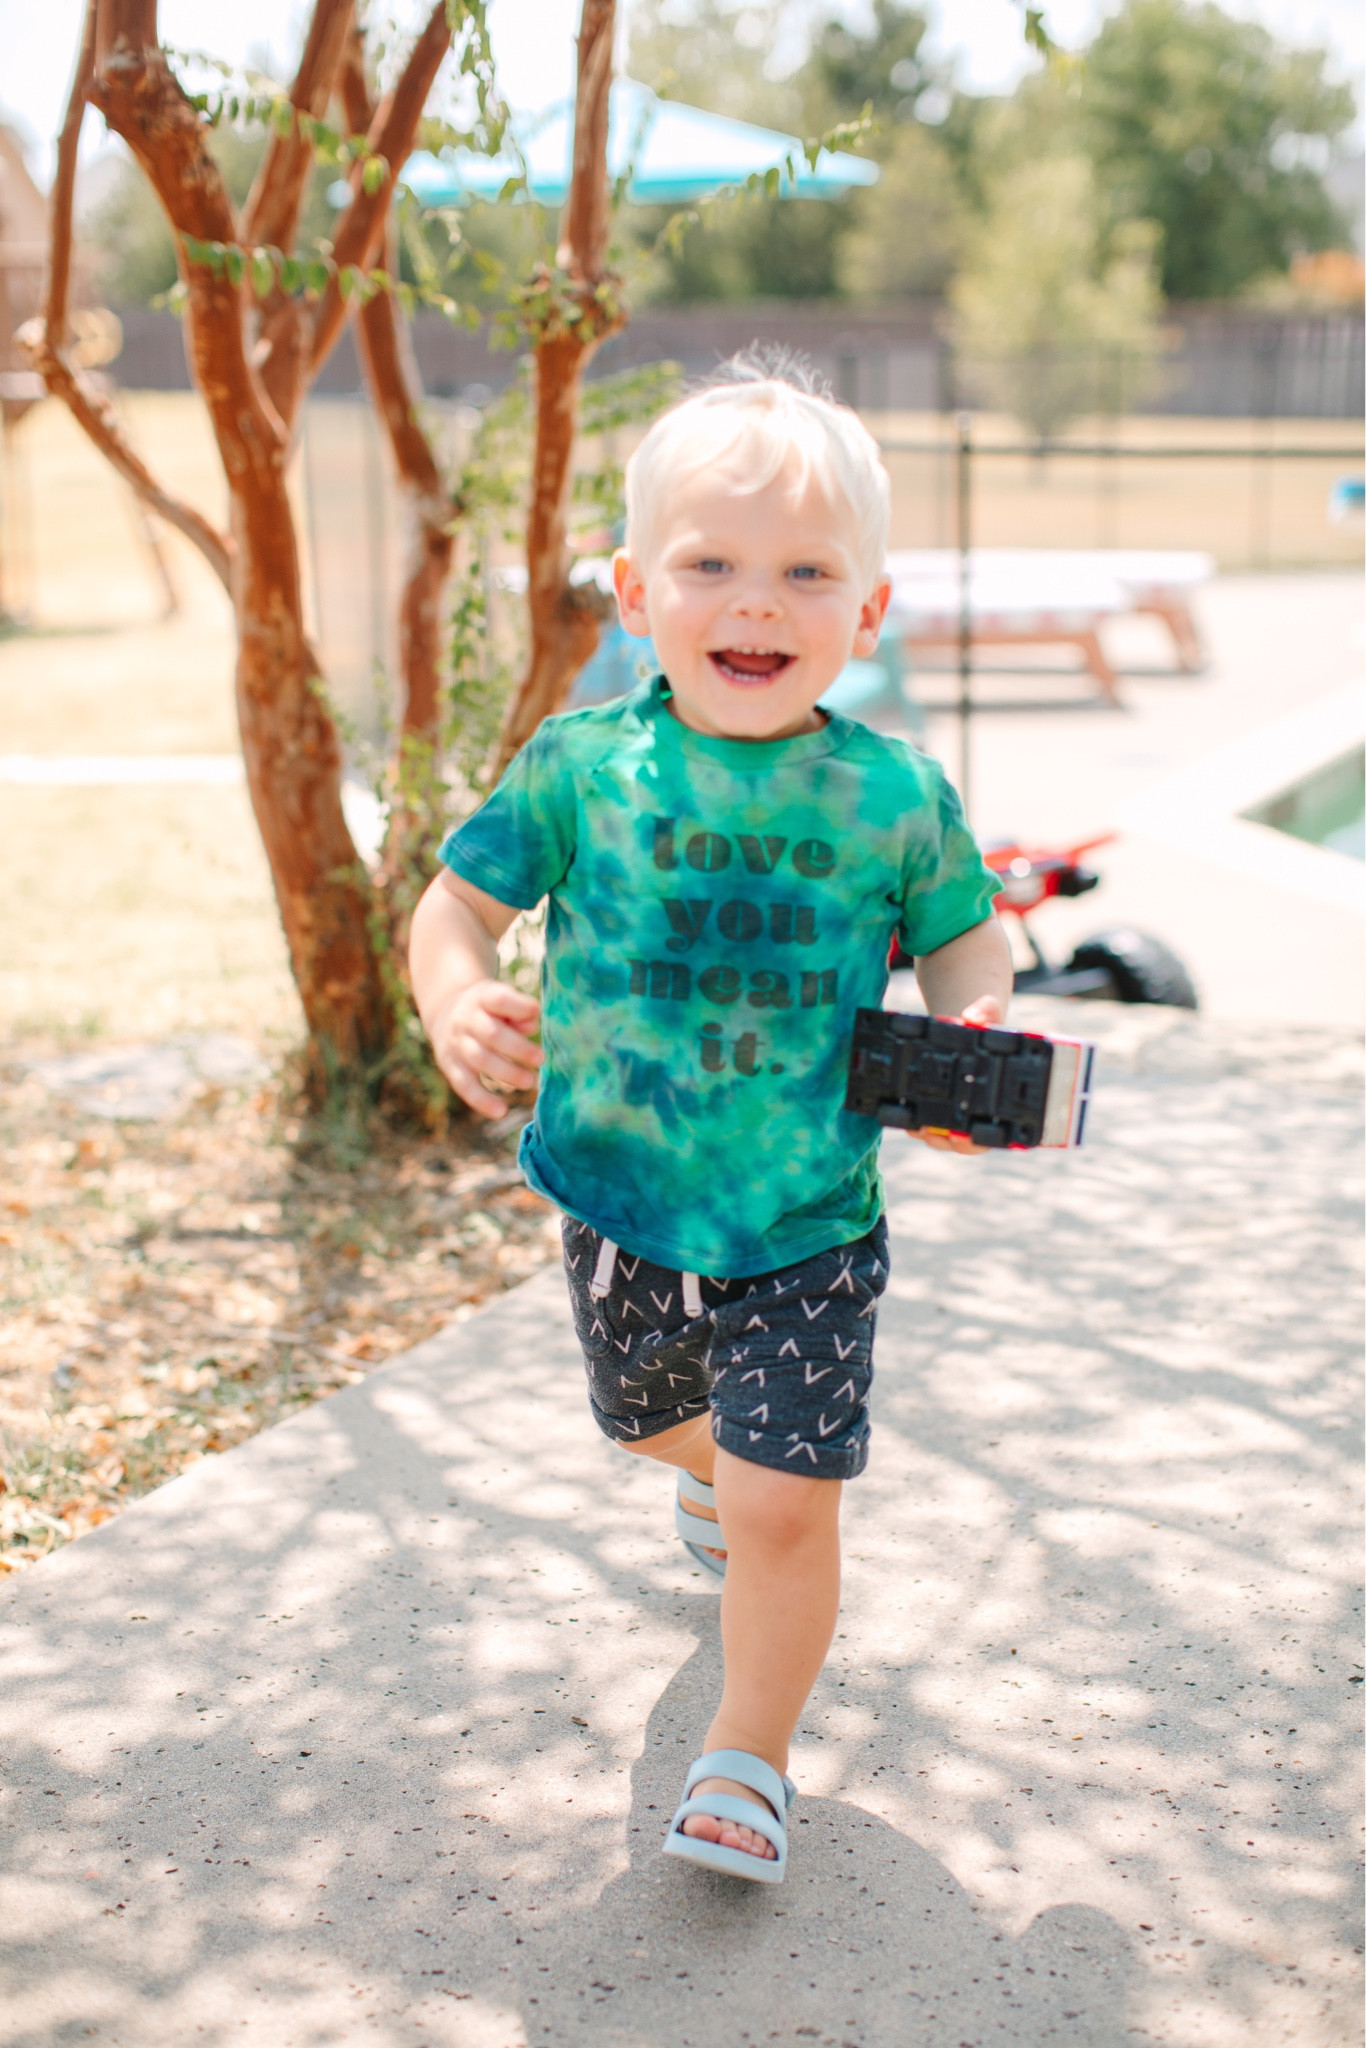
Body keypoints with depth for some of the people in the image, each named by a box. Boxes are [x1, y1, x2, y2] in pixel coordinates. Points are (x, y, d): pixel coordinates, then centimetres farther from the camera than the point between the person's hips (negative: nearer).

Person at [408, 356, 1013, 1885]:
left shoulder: (895, 797, -11)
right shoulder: (584, 765, -11)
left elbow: (963, 938, 5)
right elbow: (461, 900, -2)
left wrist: (969, 1028, -17)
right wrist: (457, 1001, -23)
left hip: (808, 1229, -2)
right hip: (622, 1203, 3)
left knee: (785, 1504, -5)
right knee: (648, 1413, 28)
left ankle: (748, 1757, 18)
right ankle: (716, 1468, 66)